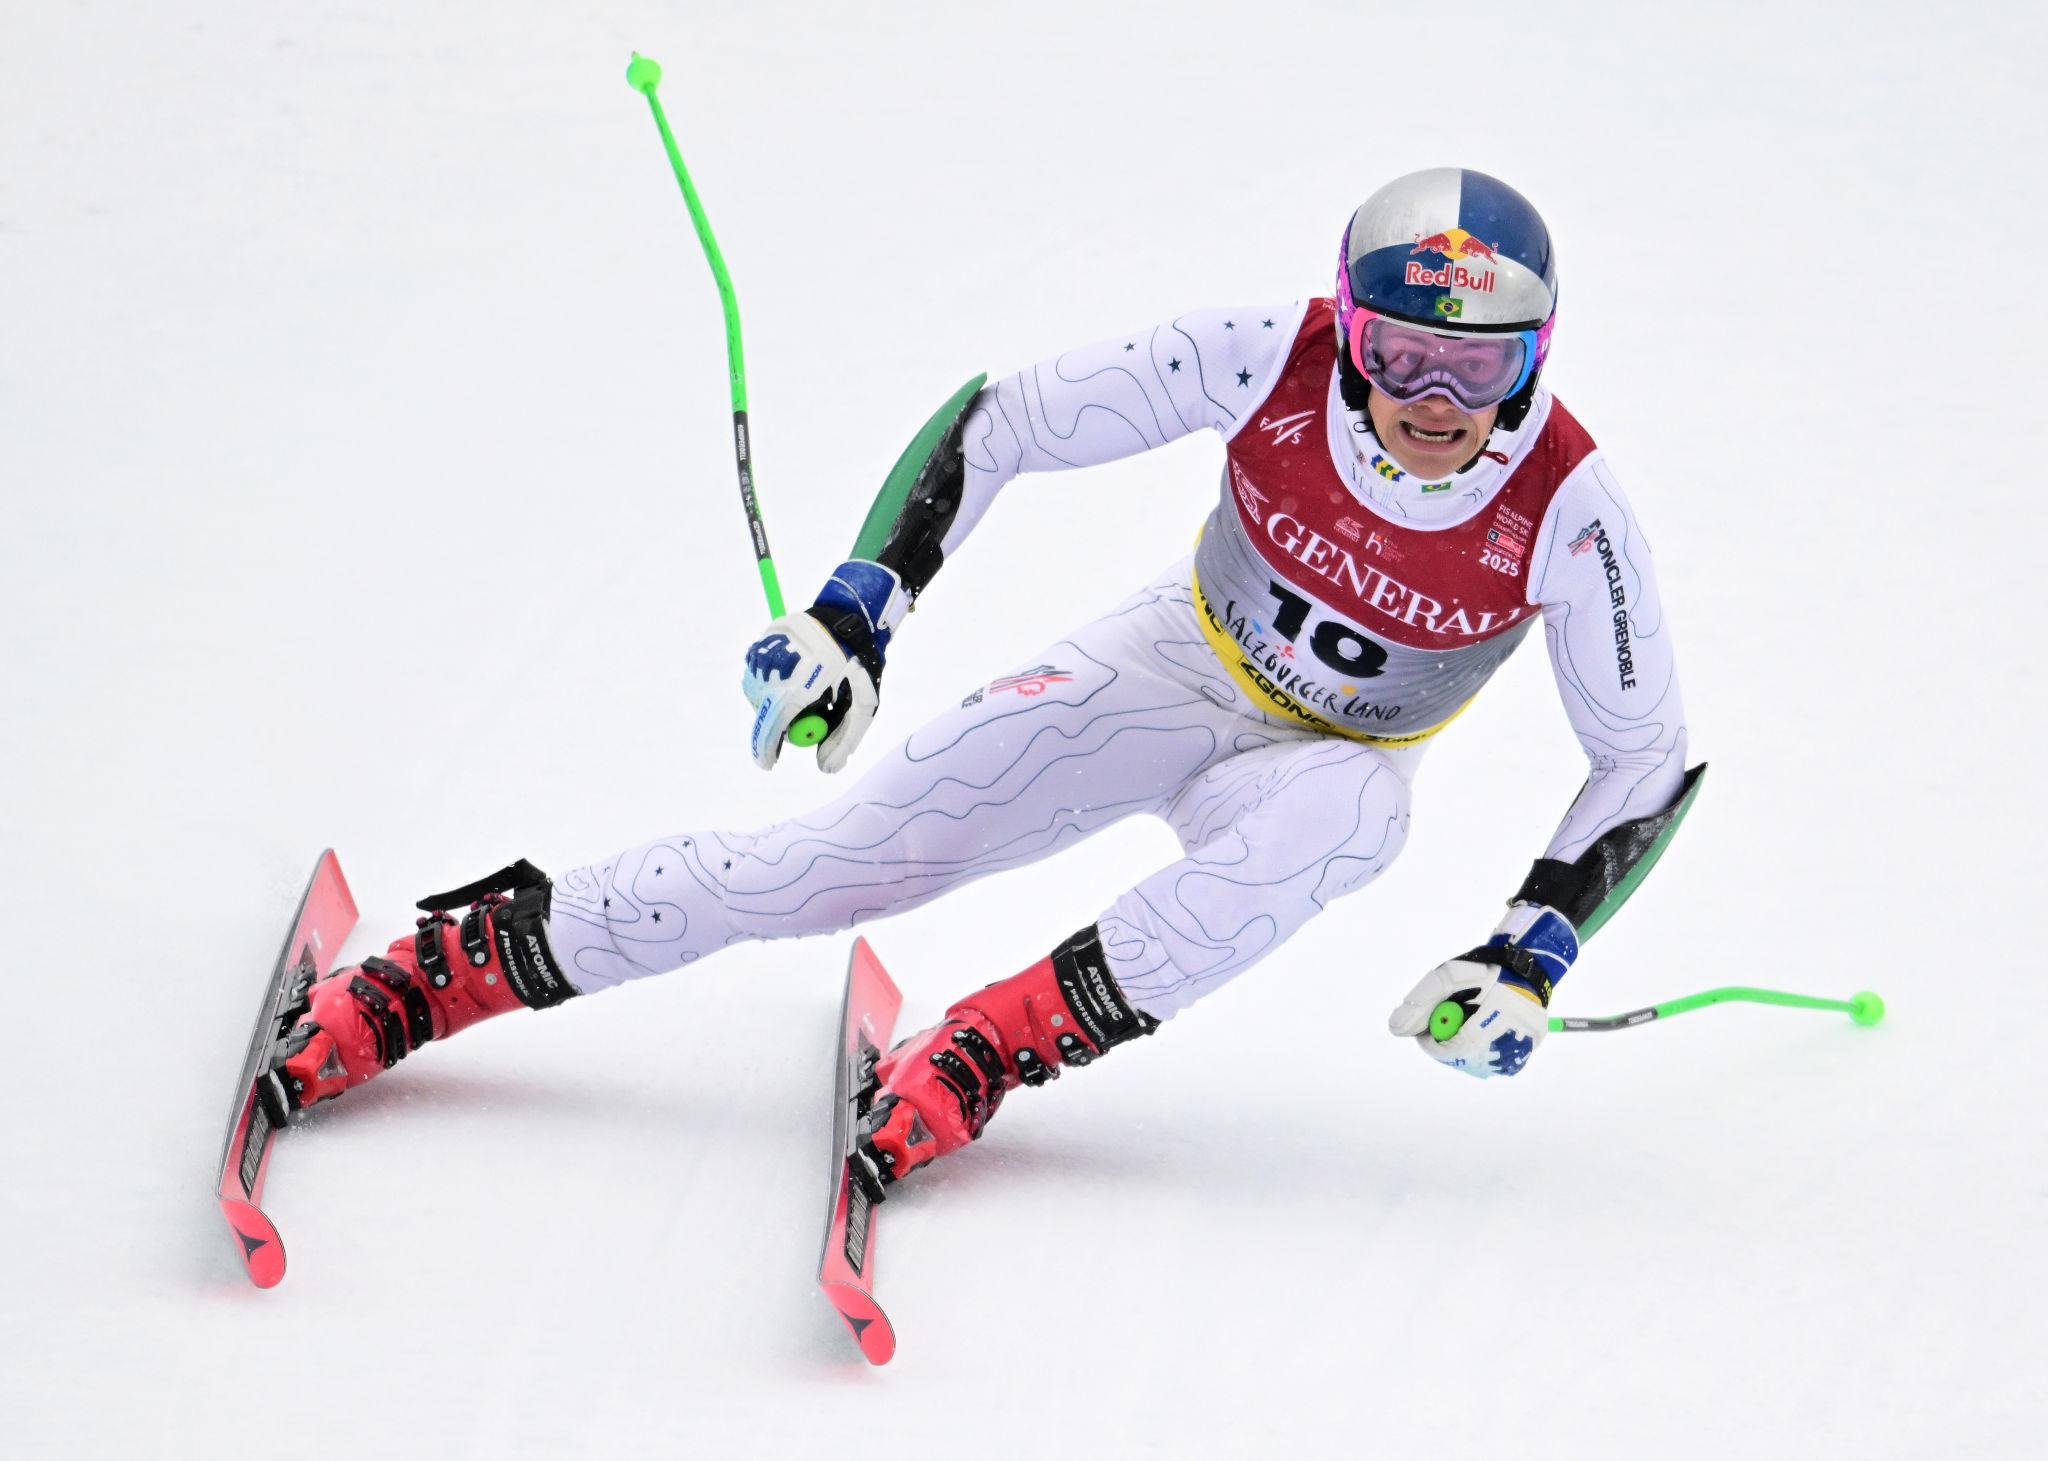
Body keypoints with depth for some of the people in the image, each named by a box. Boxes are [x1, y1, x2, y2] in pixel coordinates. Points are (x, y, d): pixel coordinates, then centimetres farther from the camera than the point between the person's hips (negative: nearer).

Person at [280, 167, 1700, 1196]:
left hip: (1330, 764, 0)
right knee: (845, 857, -13)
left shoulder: (1568, 513, -28)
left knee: (1348, 809, -39)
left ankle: (994, 1042, -31)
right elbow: (1003, 422, -17)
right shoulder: (1275, 361, -27)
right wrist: (860, 609, -23)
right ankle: (457, 963, -1)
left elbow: (1650, 758, -14)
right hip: (1175, 670, 1)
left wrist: (1528, 960, -21)